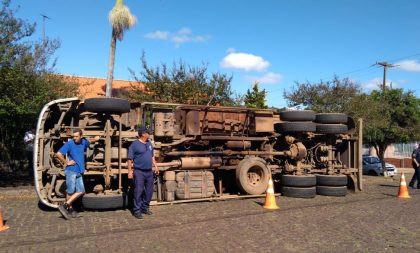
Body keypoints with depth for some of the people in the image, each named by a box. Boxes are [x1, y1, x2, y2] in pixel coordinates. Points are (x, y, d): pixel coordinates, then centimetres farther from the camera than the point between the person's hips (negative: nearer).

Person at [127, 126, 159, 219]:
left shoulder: (149, 143, 12)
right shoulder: (135, 144, -8)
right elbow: (130, 159, -9)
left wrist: (155, 166, 14)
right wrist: (130, 171, -12)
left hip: (149, 171, 7)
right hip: (139, 172, -6)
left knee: (149, 191, 11)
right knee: (138, 191, -4)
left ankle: (145, 208, 24)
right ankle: (137, 210, 5)